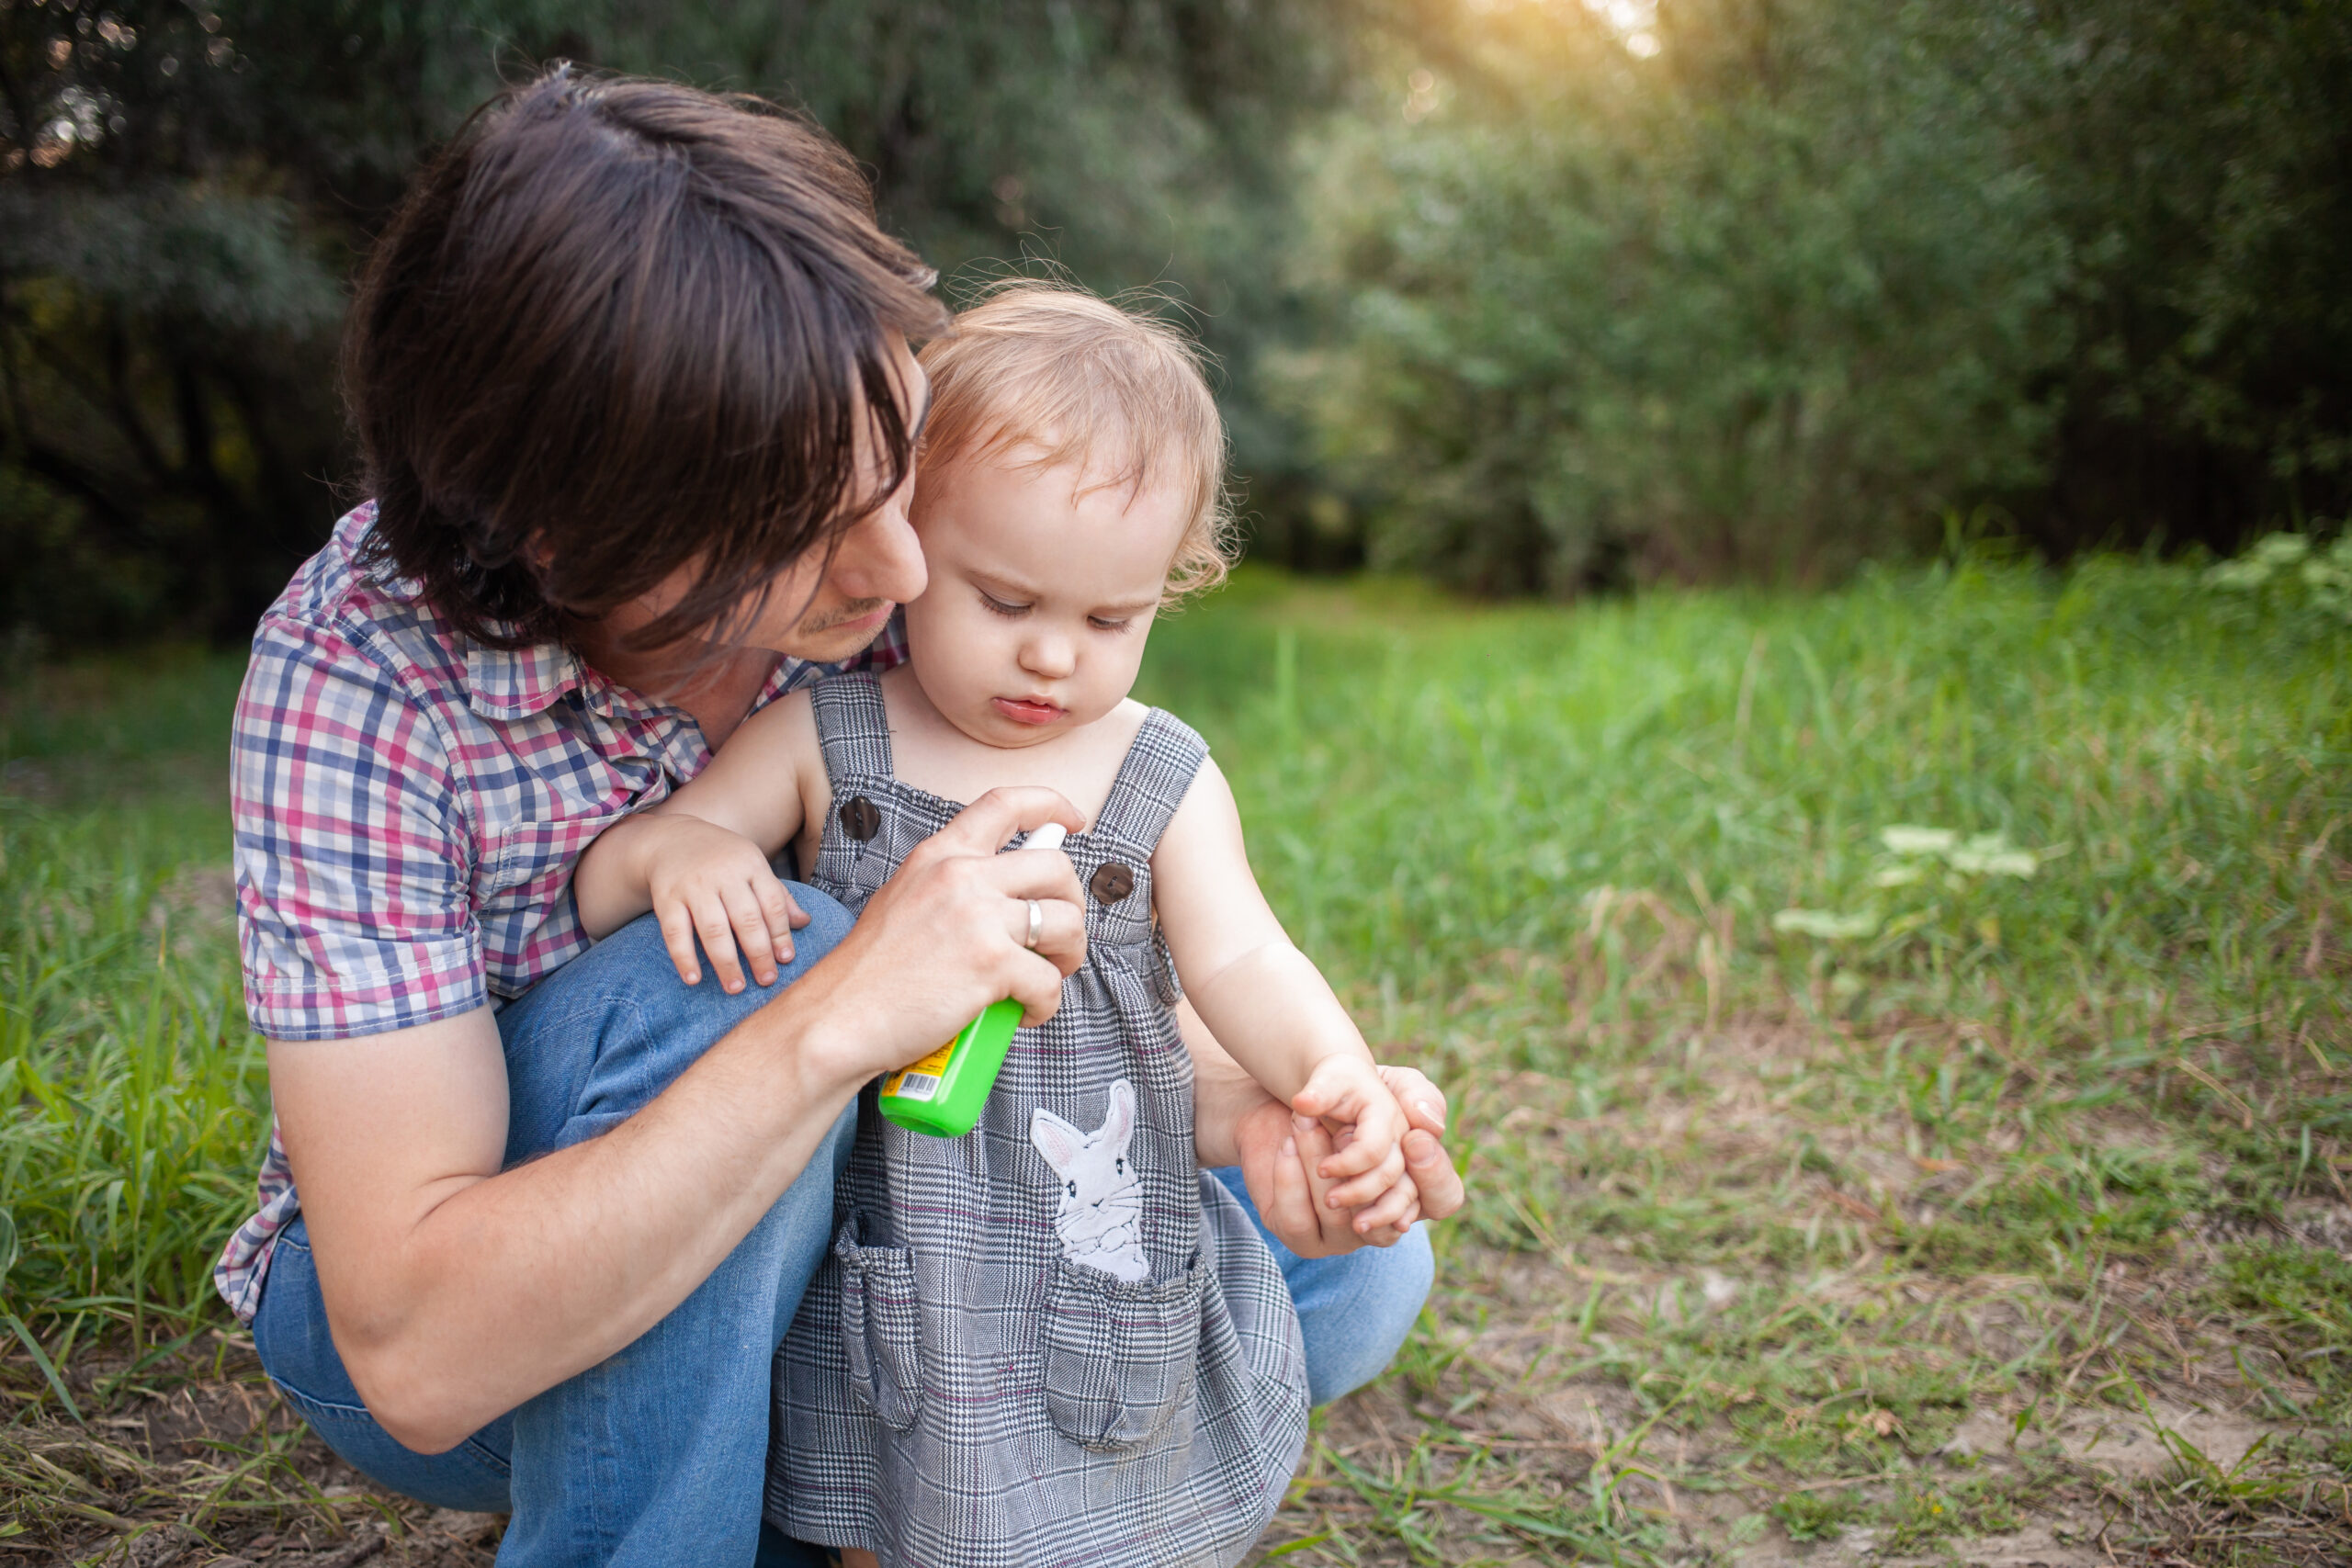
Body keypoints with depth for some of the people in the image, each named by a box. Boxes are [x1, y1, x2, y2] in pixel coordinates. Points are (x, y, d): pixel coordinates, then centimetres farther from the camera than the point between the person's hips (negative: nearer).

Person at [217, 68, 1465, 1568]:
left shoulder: (892, 556, -17)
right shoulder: (362, 671, -29)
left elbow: (1059, 981, -6)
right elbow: (415, 1351, -33)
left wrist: (1248, 1109, -26)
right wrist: (836, 1021, -42)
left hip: (788, 1244, 5)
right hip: (447, 1338, -4)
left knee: (1335, 1276, -6)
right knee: (736, 968, -35)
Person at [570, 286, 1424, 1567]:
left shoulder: (1166, 780, -2)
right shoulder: (820, 742, -5)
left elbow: (1240, 961, -10)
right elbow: (598, 893, -3)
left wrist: (1338, 1080, -30)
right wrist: (670, 850, -28)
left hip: (1112, 1274, 2)